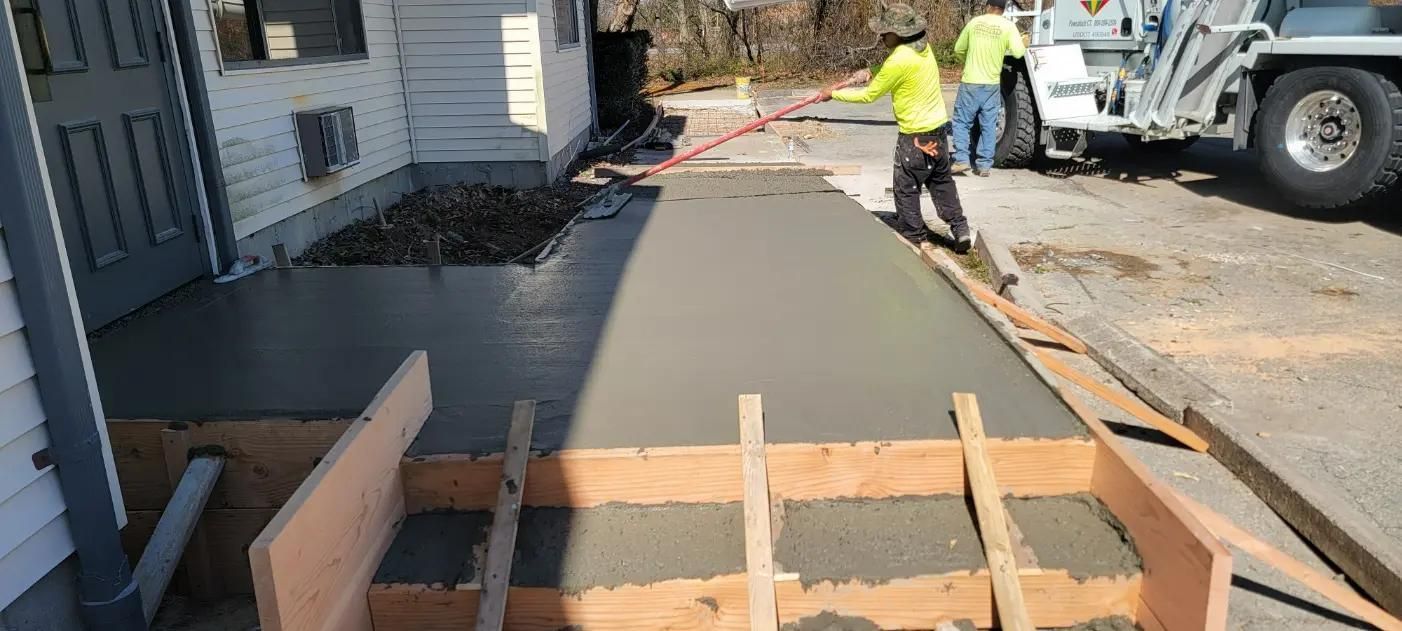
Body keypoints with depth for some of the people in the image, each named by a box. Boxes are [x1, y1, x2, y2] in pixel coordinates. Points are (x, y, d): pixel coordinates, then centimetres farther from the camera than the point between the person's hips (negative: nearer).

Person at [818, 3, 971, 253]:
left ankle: (914, 237, 15)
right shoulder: (921, 47, 4)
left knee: (906, 190, 6)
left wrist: (833, 94, -3)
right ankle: (960, 228, 20)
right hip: (939, 128, 9)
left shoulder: (900, 60, -22)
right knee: (941, 182, 19)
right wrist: (870, 73, 1)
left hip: (916, 136, -9)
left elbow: (868, 95, -13)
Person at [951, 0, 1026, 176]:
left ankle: (961, 159, -2)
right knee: (988, 125, 8)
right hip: (992, 84, 1)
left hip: (970, 82, 0)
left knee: (961, 121, 8)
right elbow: (1018, 53, -10)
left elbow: (958, 51, 10)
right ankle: (984, 165, 8)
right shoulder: (1008, 26, -3)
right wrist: (1024, 45, 12)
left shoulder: (974, 22, 2)